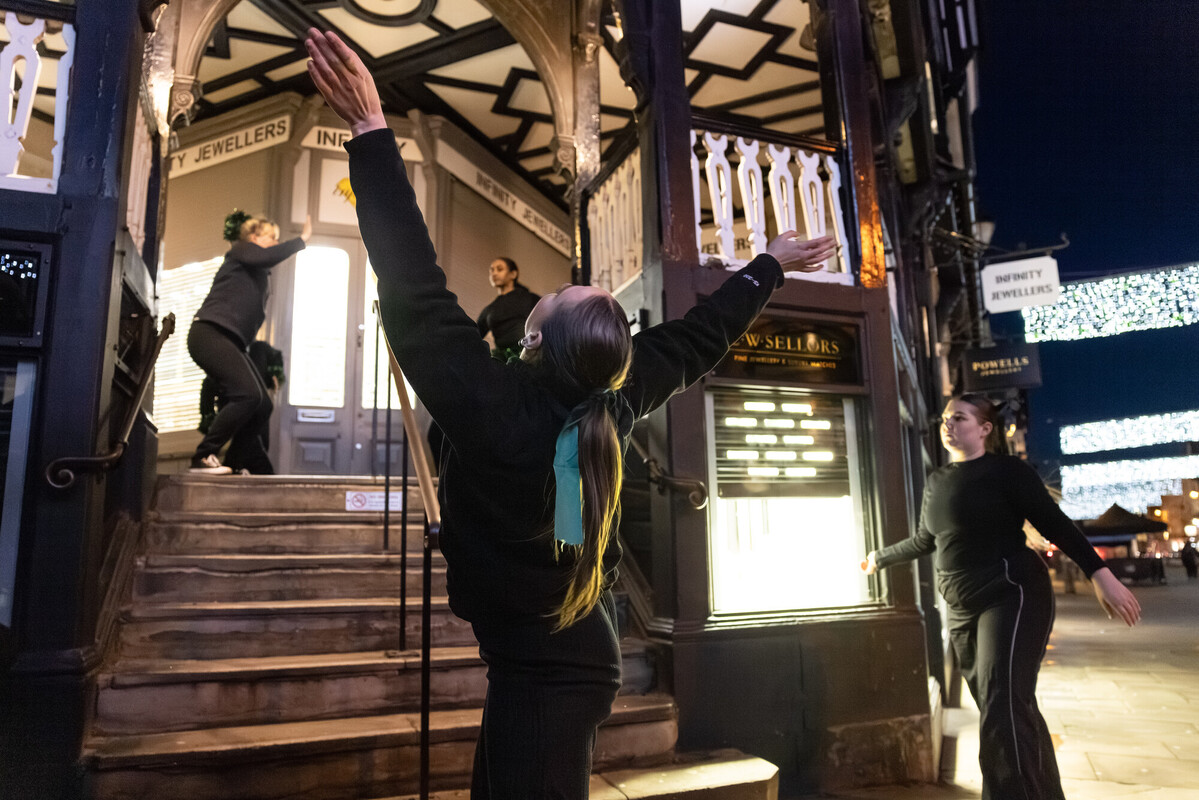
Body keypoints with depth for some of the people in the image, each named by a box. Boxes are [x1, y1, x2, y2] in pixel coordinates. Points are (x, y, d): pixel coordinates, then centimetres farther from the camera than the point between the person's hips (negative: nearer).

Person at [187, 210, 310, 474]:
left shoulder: (259, 274, 27)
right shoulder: (241, 250, 6)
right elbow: (269, 257, -17)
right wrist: (302, 238, -8)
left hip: (232, 342, 9)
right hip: (210, 333, -9)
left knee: (262, 405, -1)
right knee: (249, 395, -23)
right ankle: (203, 457, -17)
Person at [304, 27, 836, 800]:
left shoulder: (491, 409, -26)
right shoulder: (616, 402, -9)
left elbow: (417, 294, -26)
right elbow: (698, 337, 4)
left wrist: (371, 129, -24)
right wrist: (769, 266, 18)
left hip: (537, 669, -7)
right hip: (585, 656, 7)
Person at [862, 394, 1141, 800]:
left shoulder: (1006, 470, -6)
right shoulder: (936, 482, 13)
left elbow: (1055, 523, -11)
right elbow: (925, 540, 24)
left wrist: (1100, 574, -20)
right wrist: (881, 557, 33)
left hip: (1012, 597, -6)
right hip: (963, 610, 7)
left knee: (1002, 712, -15)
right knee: (1015, 711, 12)